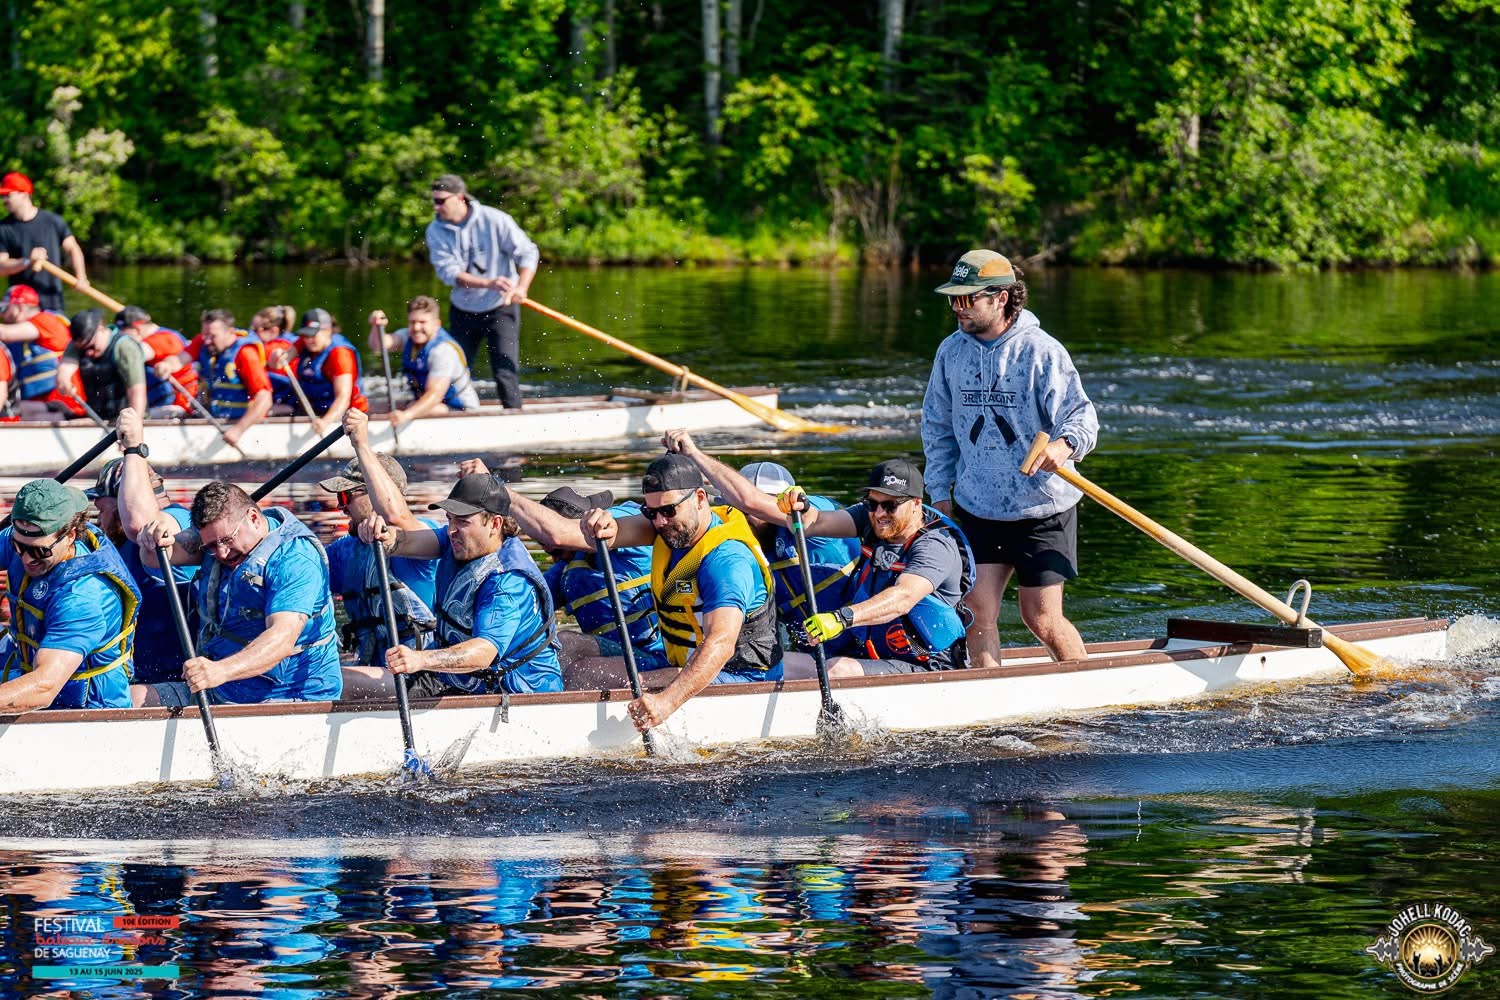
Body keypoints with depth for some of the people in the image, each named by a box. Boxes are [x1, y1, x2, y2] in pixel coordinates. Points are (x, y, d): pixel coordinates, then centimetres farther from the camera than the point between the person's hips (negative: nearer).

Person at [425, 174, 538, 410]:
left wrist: (521, 288, -29)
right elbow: (447, 270, -18)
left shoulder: (495, 220, -14)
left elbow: (528, 253, -12)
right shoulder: (436, 231, -7)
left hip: (500, 309, -3)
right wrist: (488, 283, -32)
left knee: (505, 371, -11)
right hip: (462, 311, 3)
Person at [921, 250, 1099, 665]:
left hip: (1042, 509, -4)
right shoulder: (951, 352, 4)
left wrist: (1065, 444, -37)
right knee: (979, 613, -3)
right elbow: (938, 429, 14)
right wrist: (941, 492, 9)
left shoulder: (1041, 351, -11)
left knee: (1043, 619, 0)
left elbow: (1081, 415, -14)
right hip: (976, 507, 4)